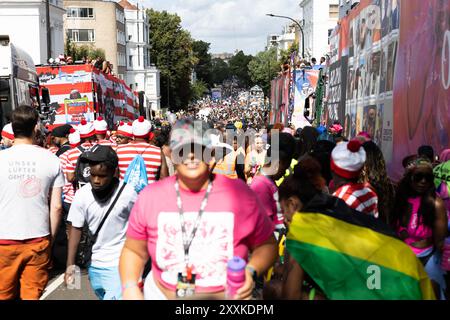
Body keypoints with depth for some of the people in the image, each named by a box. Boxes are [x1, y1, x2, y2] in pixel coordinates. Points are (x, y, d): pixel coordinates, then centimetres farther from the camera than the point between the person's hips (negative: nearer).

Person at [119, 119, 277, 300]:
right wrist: (130, 287, -15)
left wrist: (251, 272, -20)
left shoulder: (240, 194, -13)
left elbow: (266, 244, -2)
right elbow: (134, 251, 2)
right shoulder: (150, 197, -10)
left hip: (228, 295, -1)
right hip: (161, 293, 1)